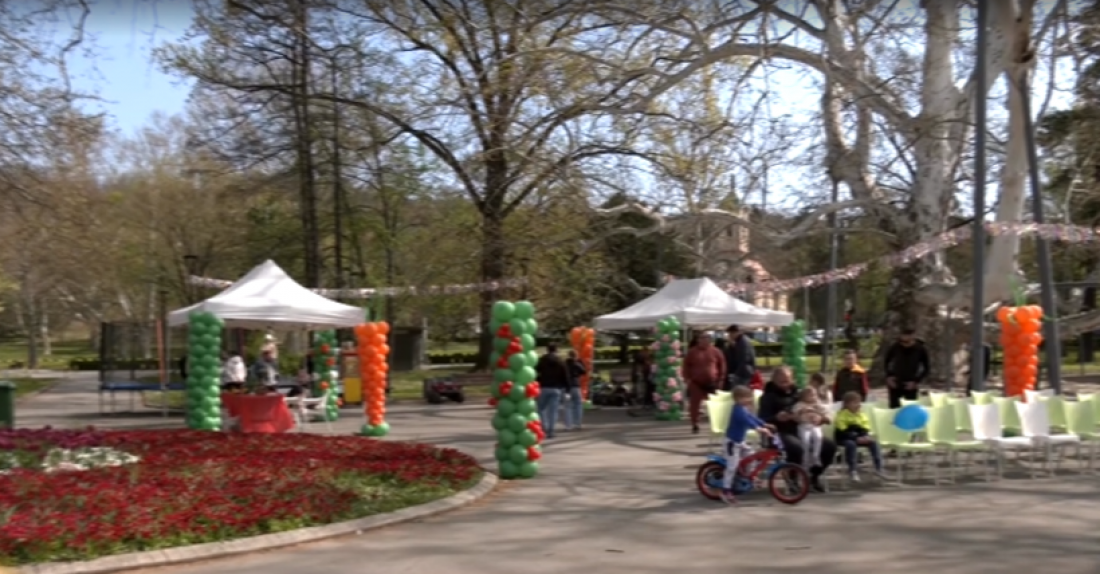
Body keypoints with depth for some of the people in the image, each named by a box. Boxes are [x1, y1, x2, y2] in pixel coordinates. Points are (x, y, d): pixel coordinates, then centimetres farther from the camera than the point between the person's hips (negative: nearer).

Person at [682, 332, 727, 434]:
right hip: (696, 383, -1)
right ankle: (695, 425, 7)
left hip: (712, 383, 1)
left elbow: (722, 365, 6)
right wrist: (687, 378, -4)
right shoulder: (692, 352, 0)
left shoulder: (715, 352, 1)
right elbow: (686, 366, 4)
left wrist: (720, 379, 2)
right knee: (694, 405, -2)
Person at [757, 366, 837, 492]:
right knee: (797, 447, -38)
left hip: (800, 430, 6)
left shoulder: (797, 393, 18)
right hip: (780, 433, -6)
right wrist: (776, 418, -28)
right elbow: (762, 419, -7)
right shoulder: (769, 396, 2)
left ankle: (814, 475, 8)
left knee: (830, 444, -11)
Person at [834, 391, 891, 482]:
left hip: (860, 438, 6)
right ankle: (852, 471, -29)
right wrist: (856, 438, -29)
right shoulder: (842, 415, -13)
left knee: (873, 442, -18)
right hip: (844, 439, -5)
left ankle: (879, 469, -15)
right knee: (851, 444, -38)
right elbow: (843, 432, -19)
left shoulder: (862, 414, 7)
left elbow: (866, 429, 7)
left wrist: (865, 436, -17)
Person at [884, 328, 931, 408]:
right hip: (895, 385, 0)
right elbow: (886, 362, 4)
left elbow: (927, 368, -1)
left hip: (911, 386, 0)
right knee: (894, 408, 7)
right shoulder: (895, 347, -14)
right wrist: (889, 376, -8)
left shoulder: (921, 350, -14)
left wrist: (916, 381, -11)